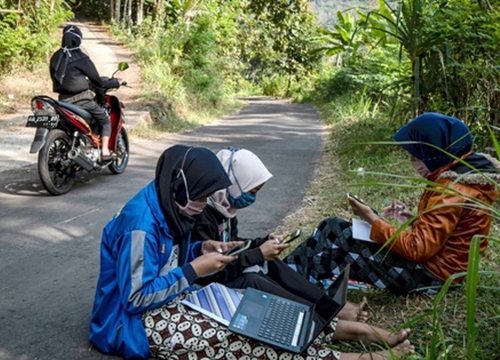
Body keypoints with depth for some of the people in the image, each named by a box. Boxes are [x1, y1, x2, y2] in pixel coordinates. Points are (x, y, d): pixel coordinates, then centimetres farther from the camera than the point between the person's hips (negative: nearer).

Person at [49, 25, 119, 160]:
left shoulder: (55, 57, 8)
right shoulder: (80, 58, -12)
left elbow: (54, 77, 18)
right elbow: (95, 78, -7)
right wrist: (112, 83, 11)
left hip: (63, 99, 6)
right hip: (80, 98, -6)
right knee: (105, 120, 7)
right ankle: (105, 151, -5)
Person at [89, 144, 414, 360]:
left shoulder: (168, 208, 1)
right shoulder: (141, 222, -27)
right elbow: (136, 298, -27)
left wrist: (201, 249, -4)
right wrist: (195, 270, -24)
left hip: (168, 299, 10)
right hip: (137, 321, -9)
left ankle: (339, 330, -3)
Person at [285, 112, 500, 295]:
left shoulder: (453, 191, -25)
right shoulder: (461, 174, 6)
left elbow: (418, 249, -26)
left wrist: (373, 220, -18)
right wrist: (413, 220, 1)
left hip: (427, 274, -10)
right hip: (431, 261, 10)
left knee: (334, 232, -8)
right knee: (333, 228, 6)